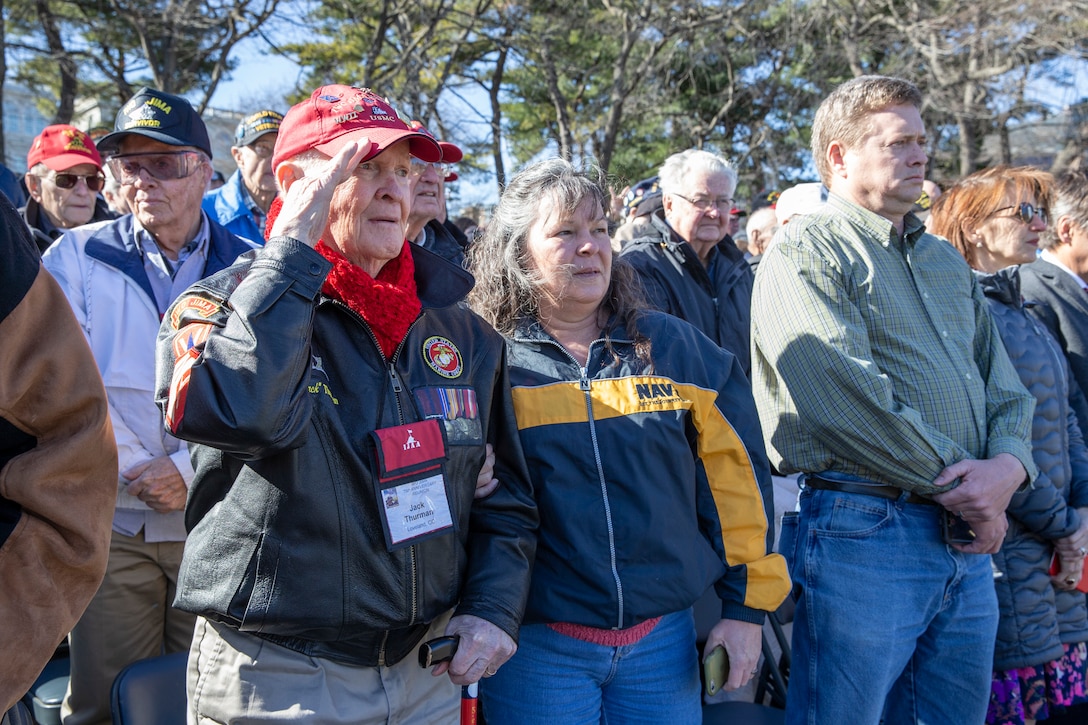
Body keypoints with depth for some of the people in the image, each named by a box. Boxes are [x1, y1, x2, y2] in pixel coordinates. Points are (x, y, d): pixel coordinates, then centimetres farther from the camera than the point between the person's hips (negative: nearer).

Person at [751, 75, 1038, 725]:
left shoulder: (947, 260, 20)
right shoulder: (806, 250, -5)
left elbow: (1004, 386, 16)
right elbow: (848, 391, -17)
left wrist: (1007, 466, -6)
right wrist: (955, 484, -12)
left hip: (969, 545, 8)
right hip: (863, 530, -7)